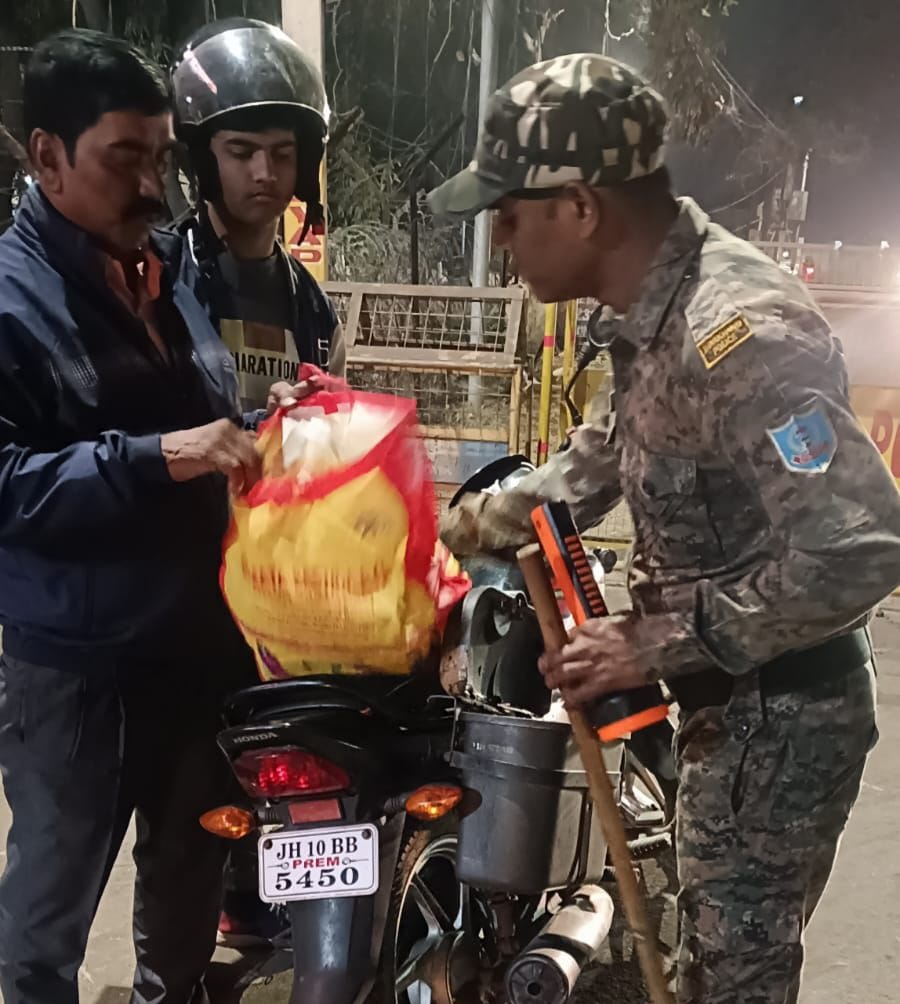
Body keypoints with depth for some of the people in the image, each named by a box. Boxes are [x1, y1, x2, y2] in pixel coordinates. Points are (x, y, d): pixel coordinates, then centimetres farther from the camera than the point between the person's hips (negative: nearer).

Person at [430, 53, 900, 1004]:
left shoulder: (738, 330, -28)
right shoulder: (658, 305, 4)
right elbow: (604, 455, 18)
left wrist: (654, 646, -24)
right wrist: (451, 529, 12)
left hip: (773, 714, -9)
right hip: (731, 699, 9)